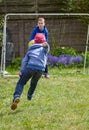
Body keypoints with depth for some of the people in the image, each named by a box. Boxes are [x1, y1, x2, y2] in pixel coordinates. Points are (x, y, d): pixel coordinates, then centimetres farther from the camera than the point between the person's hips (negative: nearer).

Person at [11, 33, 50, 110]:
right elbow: (46, 46, -4)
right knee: (34, 82, 29)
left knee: (21, 83, -1)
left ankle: (16, 97, -26)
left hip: (30, 66, 0)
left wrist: (21, 71, 5)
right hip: (40, 68, 0)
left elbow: (25, 60, 13)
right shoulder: (44, 48, 24)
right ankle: (29, 96, 48)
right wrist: (46, 45, -26)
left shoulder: (31, 49, 28)